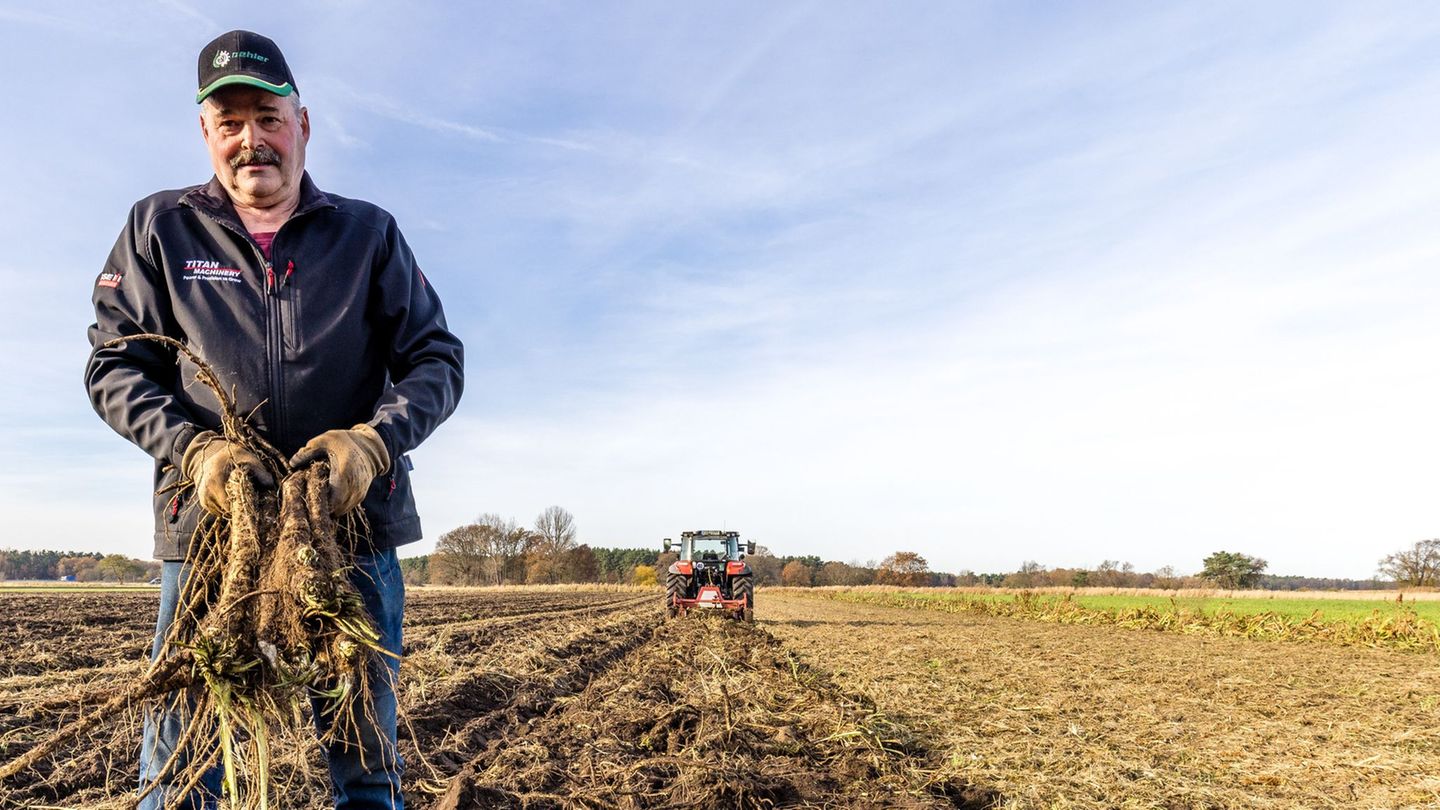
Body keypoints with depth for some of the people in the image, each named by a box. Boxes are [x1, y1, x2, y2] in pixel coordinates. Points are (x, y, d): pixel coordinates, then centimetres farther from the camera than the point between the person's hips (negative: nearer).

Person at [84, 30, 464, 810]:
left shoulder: (368, 233, 9)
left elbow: (436, 358, 5)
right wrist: (193, 447, -13)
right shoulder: (159, 229, 10)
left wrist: (376, 440, -14)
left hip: (356, 524, 1)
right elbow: (114, 365, 7)